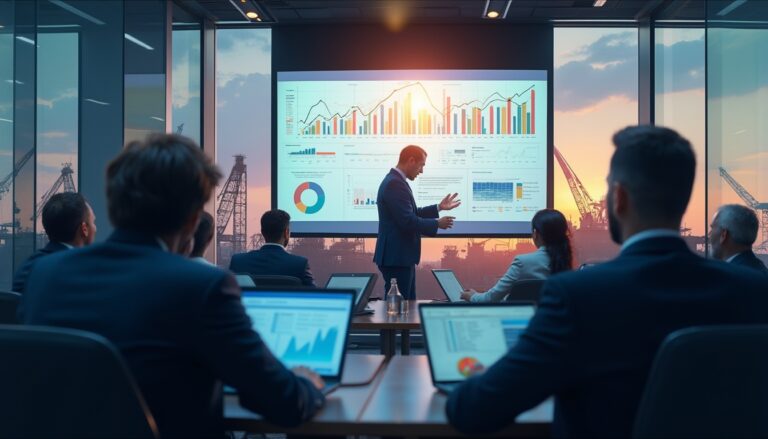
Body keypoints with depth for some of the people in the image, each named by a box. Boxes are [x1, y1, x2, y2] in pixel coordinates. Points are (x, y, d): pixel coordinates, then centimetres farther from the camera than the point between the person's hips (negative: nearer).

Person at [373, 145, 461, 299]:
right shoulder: (395, 184, -20)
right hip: (396, 257, -11)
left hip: (401, 255, 11)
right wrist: (437, 224, -13)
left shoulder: (396, 181, 12)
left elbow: (411, 214, 19)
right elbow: (408, 221, -25)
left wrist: (439, 207, 14)